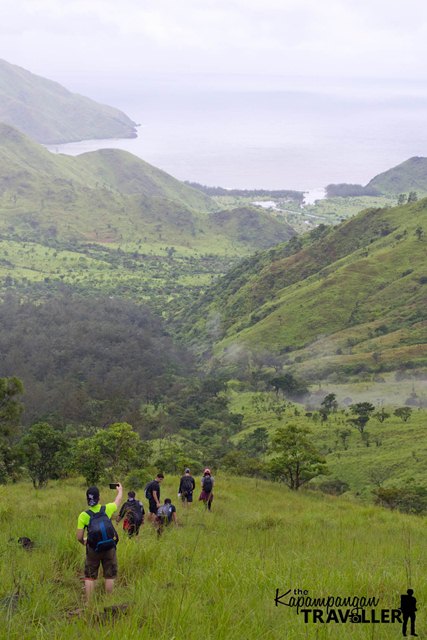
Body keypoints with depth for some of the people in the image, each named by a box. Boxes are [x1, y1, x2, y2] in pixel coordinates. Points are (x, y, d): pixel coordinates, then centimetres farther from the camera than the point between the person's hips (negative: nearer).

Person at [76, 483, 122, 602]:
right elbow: (118, 501, 20)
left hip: (93, 549, -1)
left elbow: (79, 537, -7)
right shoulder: (107, 509, -3)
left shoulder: (83, 515, -7)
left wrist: (84, 542, 17)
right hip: (109, 548, 1)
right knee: (109, 576, 13)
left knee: (90, 577, 11)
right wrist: (120, 490, 41)